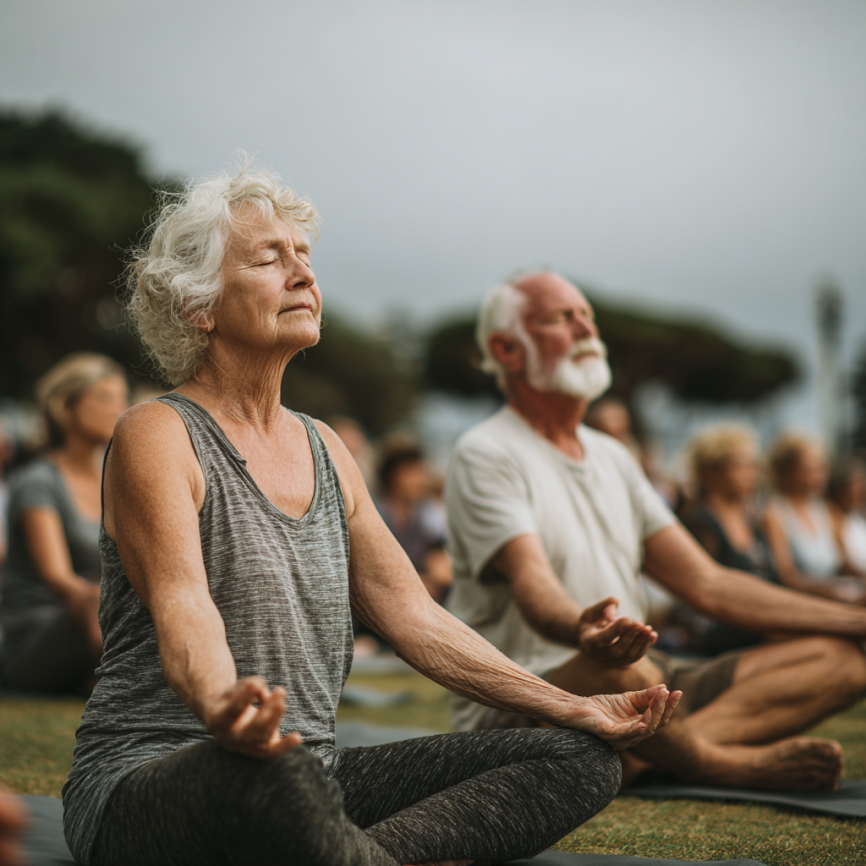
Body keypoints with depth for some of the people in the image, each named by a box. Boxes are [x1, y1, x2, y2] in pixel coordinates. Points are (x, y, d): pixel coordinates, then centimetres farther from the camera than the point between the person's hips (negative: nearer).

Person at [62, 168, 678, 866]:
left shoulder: (324, 450, 16)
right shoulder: (157, 437, -7)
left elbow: (414, 617, 14)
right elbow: (182, 608, -25)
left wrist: (573, 708, 7)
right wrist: (220, 708, -48)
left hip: (312, 775, 8)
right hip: (150, 777, -8)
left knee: (582, 760, -6)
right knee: (272, 776, -44)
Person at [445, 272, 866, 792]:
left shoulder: (612, 457, 20)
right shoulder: (486, 456, -6)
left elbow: (707, 584, 17)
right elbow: (532, 585, -23)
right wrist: (580, 631, -48)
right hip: (516, 709, -8)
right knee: (620, 671, -43)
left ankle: (636, 759, -26)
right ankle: (718, 765, -12)